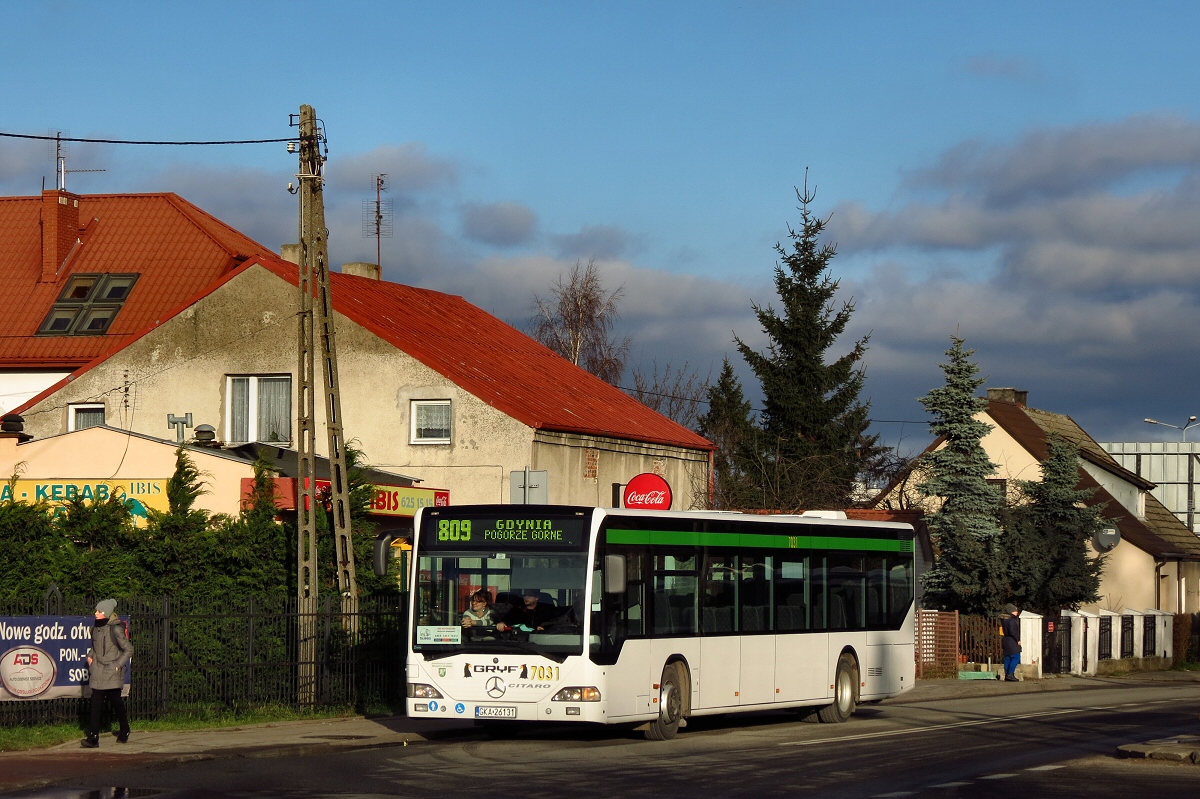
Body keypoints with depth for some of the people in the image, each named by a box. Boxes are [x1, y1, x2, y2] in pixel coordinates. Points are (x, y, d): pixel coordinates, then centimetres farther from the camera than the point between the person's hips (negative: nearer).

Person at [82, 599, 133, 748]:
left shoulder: (116, 629, -12)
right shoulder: (95, 628, 9)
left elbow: (129, 650, -9)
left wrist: (118, 665, -12)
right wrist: (90, 656, 7)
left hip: (112, 672, -6)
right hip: (97, 672, 6)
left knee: (115, 701, -1)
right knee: (96, 703, 3)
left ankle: (124, 732, 13)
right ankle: (93, 737, 7)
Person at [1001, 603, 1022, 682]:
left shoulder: (1005, 619, 13)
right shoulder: (1012, 620, -16)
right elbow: (1012, 632, -22)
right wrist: (1018, 640, -14)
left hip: (1006, 640, 10)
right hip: (1012, 641, -10)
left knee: (1008, 658, 10)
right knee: (1016, 658, -7)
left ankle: (1007, 675, 10)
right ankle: (1010, 674, -13)